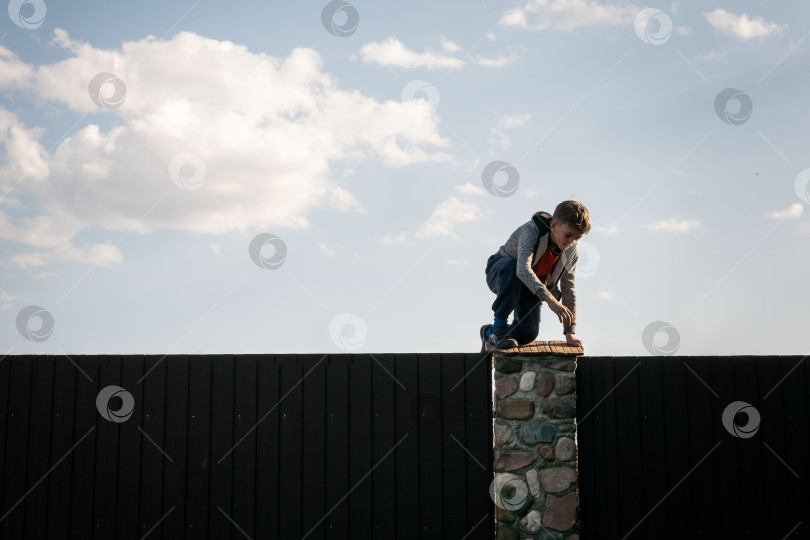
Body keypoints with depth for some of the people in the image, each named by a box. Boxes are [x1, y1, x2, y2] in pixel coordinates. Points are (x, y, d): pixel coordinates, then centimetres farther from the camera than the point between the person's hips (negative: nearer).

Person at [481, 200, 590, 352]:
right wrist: (550, 300, -58)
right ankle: (499, 326, -26)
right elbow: (523, 269, -47)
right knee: (512, 265, -41)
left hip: (530, 287, 5)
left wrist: (570, 332, -8)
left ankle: (490, 333, 16)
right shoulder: (531, 231, -31)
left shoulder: (570, 252, -11)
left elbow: (568, 289, -4)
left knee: (528, 334, -17)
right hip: (500, 273, -5)